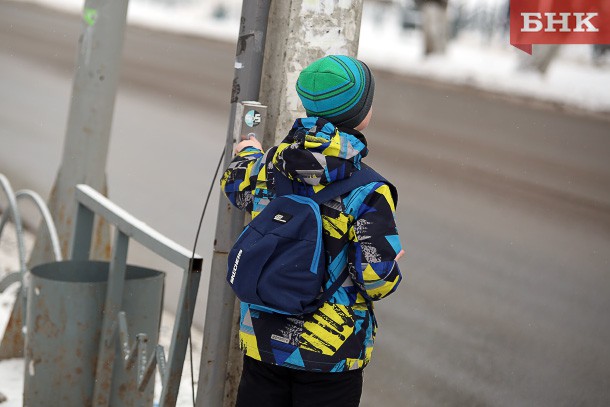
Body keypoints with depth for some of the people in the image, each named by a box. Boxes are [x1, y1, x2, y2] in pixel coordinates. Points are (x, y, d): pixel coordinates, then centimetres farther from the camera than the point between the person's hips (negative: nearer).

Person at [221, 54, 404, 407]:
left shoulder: (270, 166, -5)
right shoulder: (369, 193, -20)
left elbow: (236, 184, 19)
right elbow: (378, 281, -20)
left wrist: (246, 153, 40)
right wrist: (394, 268, 3)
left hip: (263, 341, 4)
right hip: (331, 352, -4)